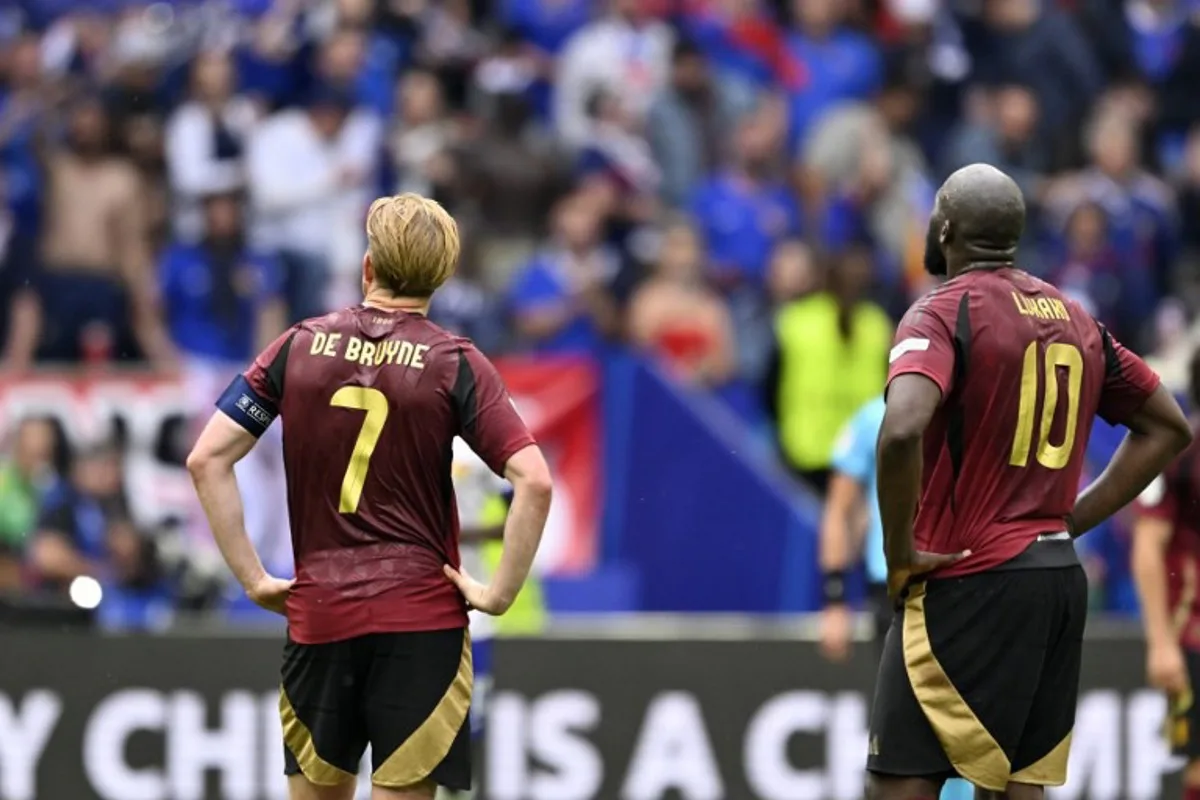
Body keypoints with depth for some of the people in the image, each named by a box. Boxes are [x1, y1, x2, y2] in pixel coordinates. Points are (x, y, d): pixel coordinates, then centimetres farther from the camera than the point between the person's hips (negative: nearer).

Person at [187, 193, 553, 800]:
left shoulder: (299, 347, 5)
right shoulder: (456, 365, -3)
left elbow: (206, 460, 1)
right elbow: (534, 482, -14)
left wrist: (252, 579, 3)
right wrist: (500, 592, -6)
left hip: (317, 613, 2)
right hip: (421, 614, -2)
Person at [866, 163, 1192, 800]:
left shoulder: (943, 313, -10)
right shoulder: (1073, 319, 13)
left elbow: (902, 431, -28)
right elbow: (1167, 428, 20)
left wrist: (899, 552, -16)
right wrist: (1071, 520, 16)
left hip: (968, 581, -7)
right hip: (1060, 575, 7)